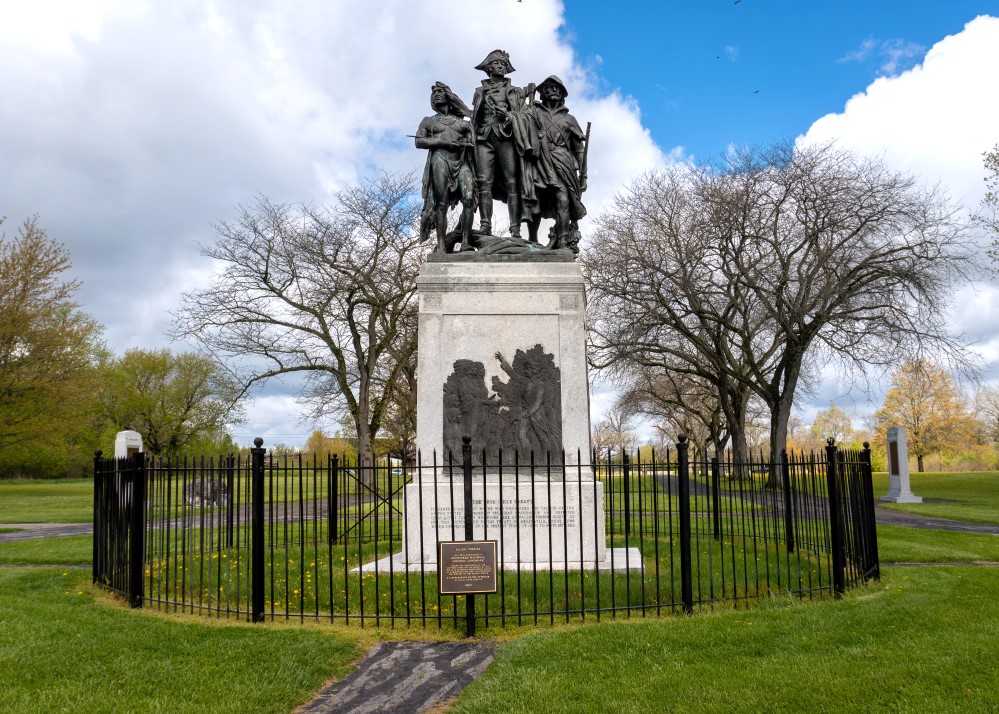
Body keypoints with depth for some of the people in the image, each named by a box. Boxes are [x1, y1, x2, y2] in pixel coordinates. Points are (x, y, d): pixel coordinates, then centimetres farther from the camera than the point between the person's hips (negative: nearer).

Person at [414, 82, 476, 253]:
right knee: (441, 203, -13)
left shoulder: (462, 121, 25)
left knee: (468, 199, -20)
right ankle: (441, 245, -17)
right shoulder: (428, 121, 21)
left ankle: (465, 243, -25)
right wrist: (443, 142, -4)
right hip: (440, 159, -1)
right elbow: (419, 141, 7)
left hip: (462, 162, 1)